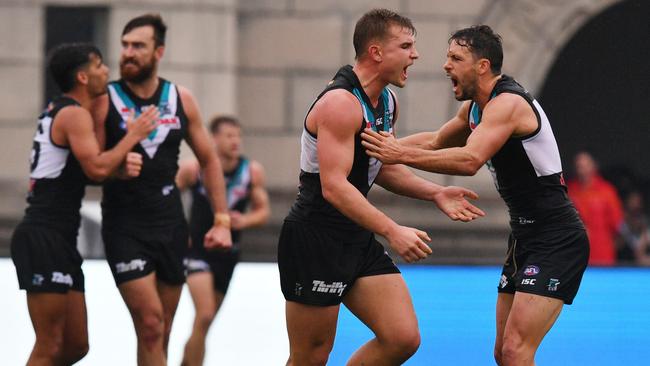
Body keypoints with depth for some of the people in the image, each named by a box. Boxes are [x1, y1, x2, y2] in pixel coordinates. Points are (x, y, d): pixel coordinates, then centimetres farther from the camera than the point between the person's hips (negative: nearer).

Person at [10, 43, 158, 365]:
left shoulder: (59, 111, 20)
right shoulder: (74, 114, -10)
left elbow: (87, 170, 26)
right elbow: (96, 168, -22)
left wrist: (121, 166, 10)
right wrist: (133, 136, -10)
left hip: (60, 240, 10)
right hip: (43, 238, -10)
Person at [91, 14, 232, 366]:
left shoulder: (181, 100, 5)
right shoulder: (105, 101, -5)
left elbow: (209, 160, 14)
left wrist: (222, 220, 8)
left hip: (170, 224, 4)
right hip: (125, 227, -4)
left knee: (160, 333, 8)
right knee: (150, 325, -16)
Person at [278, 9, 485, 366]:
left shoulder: (387, 102, 10)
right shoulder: (341, 102, -20)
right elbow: (334, 186, -27)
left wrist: (434, 193, 9)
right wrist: (393, 231, -34)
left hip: (358, 240, 9)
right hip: (315, 240, -9)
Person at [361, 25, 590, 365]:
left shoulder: (508, 103, -18)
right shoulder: (474, 108, 12)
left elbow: (470, 160, -33)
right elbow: (437, 141, 30)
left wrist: (402, 154, -33)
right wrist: (387, 146, 19)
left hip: (555, 241, -10)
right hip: (524, 236, 10)